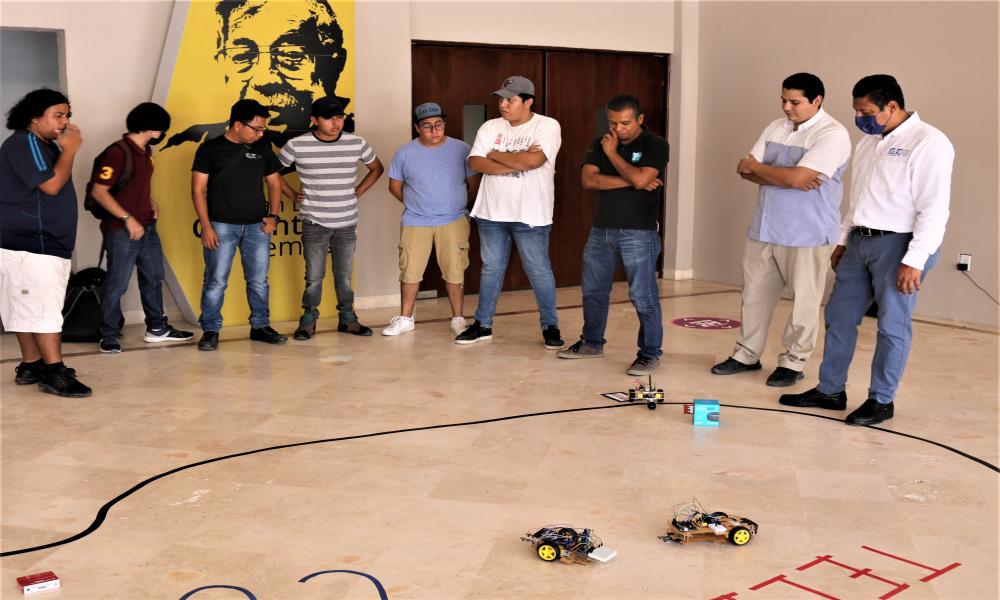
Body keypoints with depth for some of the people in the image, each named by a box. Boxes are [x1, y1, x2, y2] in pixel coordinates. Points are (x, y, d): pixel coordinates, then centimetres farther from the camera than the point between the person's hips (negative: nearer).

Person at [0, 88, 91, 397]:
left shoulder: (45, 146, 19)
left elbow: (57, 187, 18)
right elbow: (51, 185, -19)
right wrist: (70, 150, -11)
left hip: (39, 242, 10)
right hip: (28, 243, -10)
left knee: (28, 307, 12)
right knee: (44, 307, -12)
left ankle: (31, 365, 16)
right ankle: (54, 373, -12)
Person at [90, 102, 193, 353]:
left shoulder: (145, 151, 10)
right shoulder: (117, 152, -17)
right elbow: (98, 191, -20)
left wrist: (150, 203, 9)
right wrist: (128, 219, -21)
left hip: (147, 227, 9)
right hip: (122, 230, -9)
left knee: (153, 278, 17)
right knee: (117, 285, 0)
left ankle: (157, 328, 29)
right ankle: (109, 335, 12)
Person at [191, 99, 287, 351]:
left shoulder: (262, 149, 8)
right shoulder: (210, 149, -3)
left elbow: (274, 183, 17)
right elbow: (198, 189, -3)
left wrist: (273, 216, 4)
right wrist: (206, 226, -10)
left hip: (257, 226, 4)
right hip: (221, 226, -3)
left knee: (259, 280, 8)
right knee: (216, 281, -2)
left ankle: (260, 326, 20)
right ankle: (210, 330, 8)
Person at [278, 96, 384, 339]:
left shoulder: (356, 143, -1)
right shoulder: (297, 145, -7)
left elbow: (377, 168, 16)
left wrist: (357, 192, 7)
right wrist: (293, 194, 2)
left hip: (347, 222, 2)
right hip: (315, 222, -2)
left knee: (344, 274, 10)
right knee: (314, 276, 2)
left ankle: (347, 318, 23)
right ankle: (308, 321, 16)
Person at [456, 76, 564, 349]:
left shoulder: (547, 126, -8)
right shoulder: (490, 127, 5)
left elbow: (533, 160, -23)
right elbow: (475, 163, -7)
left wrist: (496, 154, -9)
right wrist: (516, 163, -17)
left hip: (530, 215, -4)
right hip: (492, 212, 4)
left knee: (539, 272, 4)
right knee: (491, 269, 13)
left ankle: (550, 326, 17)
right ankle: (483, 324, 24)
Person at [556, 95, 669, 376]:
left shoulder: (655, 145, -6)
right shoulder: (600, 144, 9)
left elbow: (640, 179, -21)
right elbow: (588, 179, -6)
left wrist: (612, 153, -10)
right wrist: (630, 181, -13)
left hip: (638, 232, -6)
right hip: (601, 229, 6)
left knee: (643, 297, -4)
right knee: (593, 290, 16)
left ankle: (650, 353, 7)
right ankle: (592, 343, 32)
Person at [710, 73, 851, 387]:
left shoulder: (832, 134, -12)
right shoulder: (775, 128, 11)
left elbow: (796, 177, -23)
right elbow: (746, 171, 3)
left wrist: (755, 166, -7)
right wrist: (787, 178, -14)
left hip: (806, 235, -7)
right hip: (764, 229, 7)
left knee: (804, 301, 3)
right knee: (754, 294, 13)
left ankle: (793, 362, 16)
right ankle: (747, 354, 25)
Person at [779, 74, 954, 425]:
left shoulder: (928, 143, -12)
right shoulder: (868, 143, 14)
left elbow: (934, 208, -17)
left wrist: (914, 261, -21)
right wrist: (843, 241, 20)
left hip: (899, 244, -8)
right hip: (860, 241, 8)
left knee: (892, 325, 1)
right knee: (839, 316, 10)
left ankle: (881, 401, 14)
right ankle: (830, 391, 22)